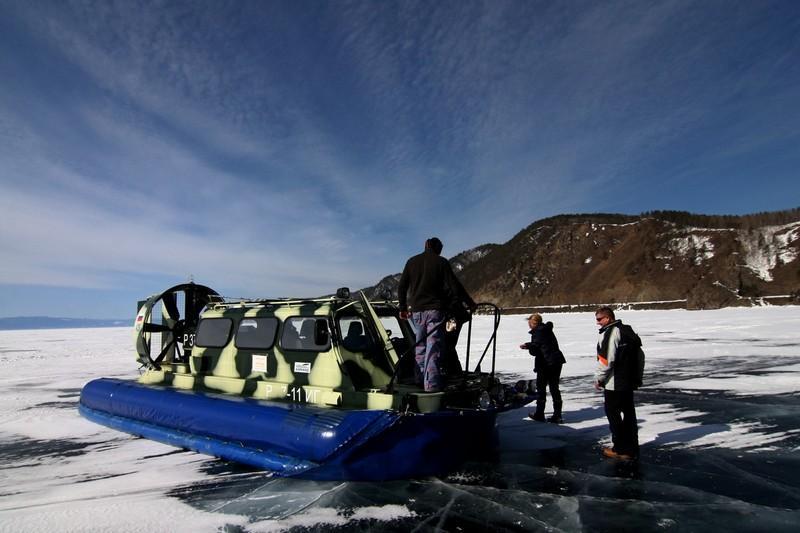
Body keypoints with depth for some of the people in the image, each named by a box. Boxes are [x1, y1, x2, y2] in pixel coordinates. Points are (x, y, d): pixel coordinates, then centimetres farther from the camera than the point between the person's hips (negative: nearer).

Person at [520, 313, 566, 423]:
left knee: (541, 387, 6)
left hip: (545, 363, -8)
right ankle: (557, 415, 13)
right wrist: (529, 345, 19)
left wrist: (527, 346, 5)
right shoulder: (547, 330, 14)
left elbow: (534, 351, -15)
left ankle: (539, 414, 13)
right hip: (557, 362, 8)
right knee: (554, 388, 12)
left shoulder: (537, 332, -12)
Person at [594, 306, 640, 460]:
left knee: (613, 414, 2)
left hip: (613, 383, -9)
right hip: (629, 381, 9)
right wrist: (635, 376, 25)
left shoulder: (609, 333, -18)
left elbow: (606, 359, -22)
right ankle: (632, 448, 22)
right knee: (629, 413, 14)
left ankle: (621, 449, 8)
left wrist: (599, 378, -11)